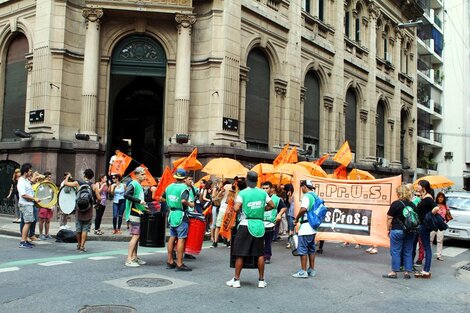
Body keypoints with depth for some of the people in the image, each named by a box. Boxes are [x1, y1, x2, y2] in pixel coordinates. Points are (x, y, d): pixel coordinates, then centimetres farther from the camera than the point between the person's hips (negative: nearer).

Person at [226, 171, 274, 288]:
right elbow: (272, 205, 5)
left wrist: (237, 207, 5)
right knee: (260, 254, 10)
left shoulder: (242, 193, -7)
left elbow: (236, 208, -17)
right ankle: (261, 280, 15)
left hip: (245, 225, -3)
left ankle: (236, 280, 8)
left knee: (240, 254, 4)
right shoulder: (263, 193, 3)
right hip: (259, 225, 3)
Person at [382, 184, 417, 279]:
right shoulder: (412, 205, 7)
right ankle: (407, 272, 14)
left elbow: (389, 219, -9)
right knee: (408, 252, 11)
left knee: (395, 251, 3)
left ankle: (394, 272, 7)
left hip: (397, 230, -5)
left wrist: (389, 230, 0)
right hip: (410, 232, 5)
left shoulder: (396, 204, -10)